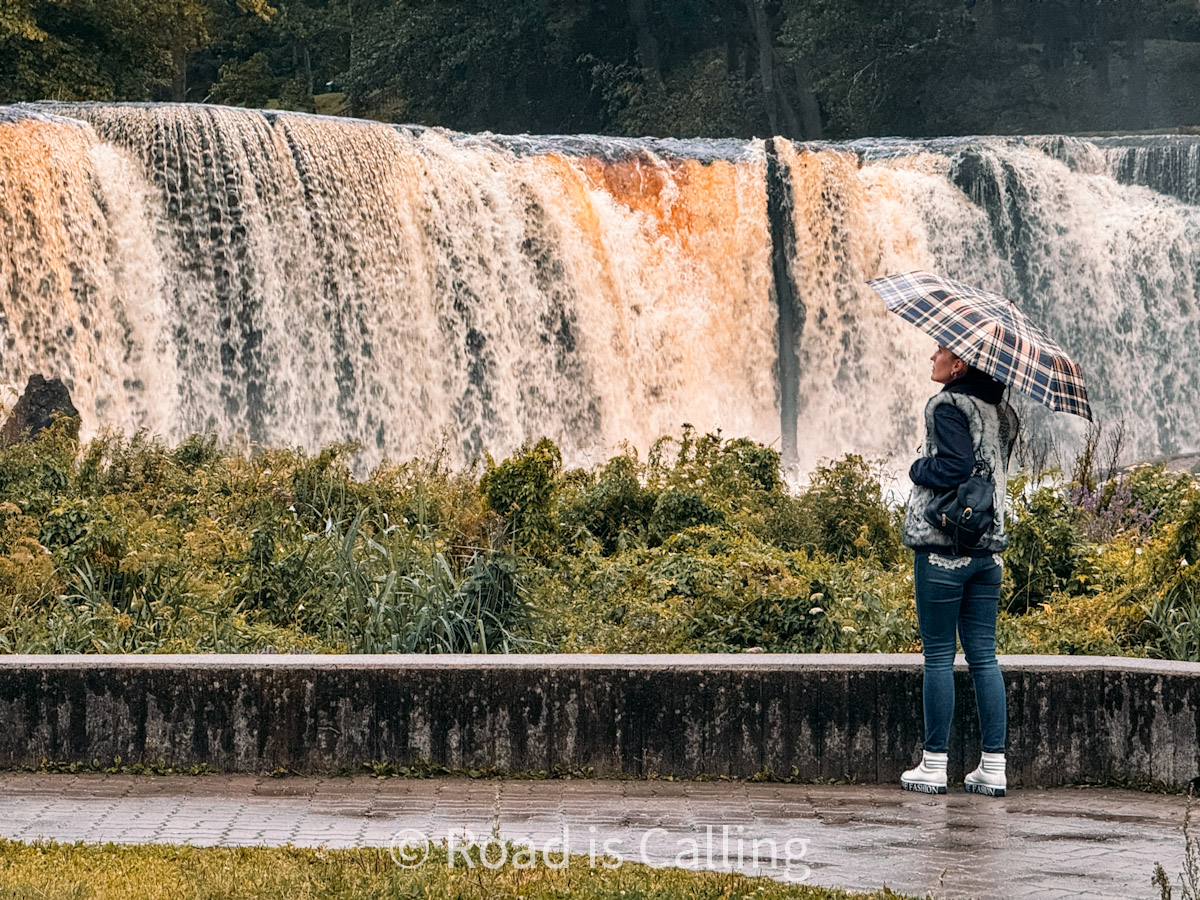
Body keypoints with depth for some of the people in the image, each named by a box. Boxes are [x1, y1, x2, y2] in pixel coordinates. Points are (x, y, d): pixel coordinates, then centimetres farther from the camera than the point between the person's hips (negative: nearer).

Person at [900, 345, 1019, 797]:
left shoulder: (947, 406, -11)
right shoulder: (1002, 412, 11)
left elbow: (953, 468, -21)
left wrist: (919, 469, -3)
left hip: (942, 547, -7)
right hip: (989, 547, 7)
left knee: (939, 656, -1)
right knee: (983, 655, 8)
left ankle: (934, 765, 2)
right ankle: (993, 767, 6)